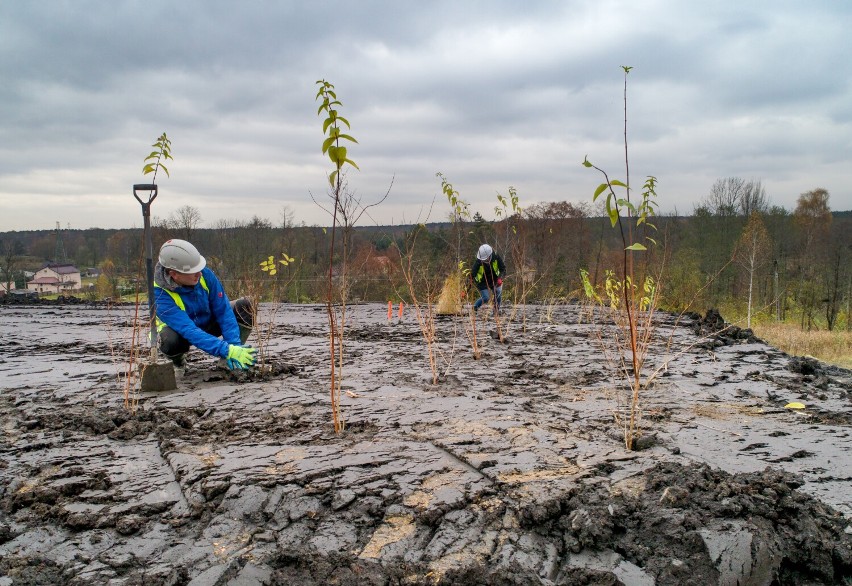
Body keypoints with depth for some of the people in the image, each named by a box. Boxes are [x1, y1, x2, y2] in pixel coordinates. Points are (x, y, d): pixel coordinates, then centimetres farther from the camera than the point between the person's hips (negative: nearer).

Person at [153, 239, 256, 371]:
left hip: (209, 323, 3)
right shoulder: (159, 295, -34)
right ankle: (178, 358, -1)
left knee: (244, 306, -20)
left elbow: (223, 310, -20)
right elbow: (190, 332, -41)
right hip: (180, 331, -3)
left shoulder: (205, 274, -24)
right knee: (170, 340, -39)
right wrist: (227, 350, -49)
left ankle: (227, 360, -9)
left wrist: (234, 345, -30)